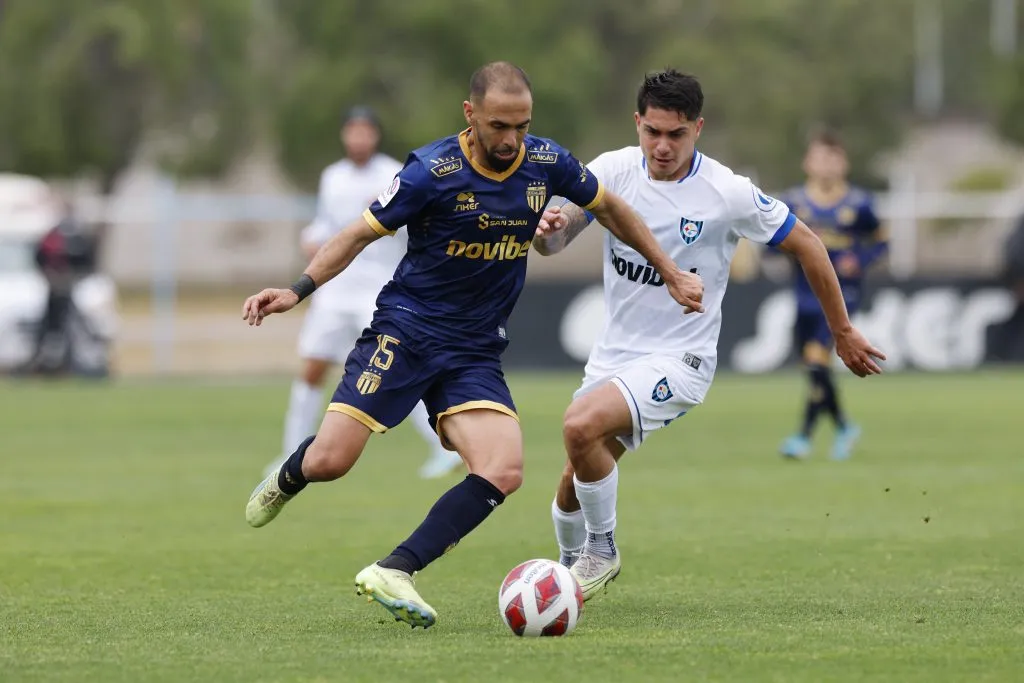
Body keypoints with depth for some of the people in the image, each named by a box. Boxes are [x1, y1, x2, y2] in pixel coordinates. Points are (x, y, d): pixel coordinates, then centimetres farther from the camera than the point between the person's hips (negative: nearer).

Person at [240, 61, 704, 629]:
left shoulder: (546, 163, -2)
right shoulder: (432, 171, -15)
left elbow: (610, 209, 17)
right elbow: (360, 234, -7)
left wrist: (670, 274, 22)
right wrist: (297, 290, -19)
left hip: (475, 353, 4)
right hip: (405, 329, -4)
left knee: (503, 472, -20)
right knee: (328, 462, -12)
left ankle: (394, 571, -17)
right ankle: (287, 480, 26)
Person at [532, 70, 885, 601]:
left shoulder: (728, 194, -14)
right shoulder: (613, 170, -5)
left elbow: (806, 246, -2)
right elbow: (553, 243, -11)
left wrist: (843, 333, 5)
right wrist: (549, 229, -36)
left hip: (679, 360, -5)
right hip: (614, 354, 5)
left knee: (581, 424, -29)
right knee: (573, 488, 6)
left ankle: (601, 550, -7)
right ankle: (571, 567, 38)